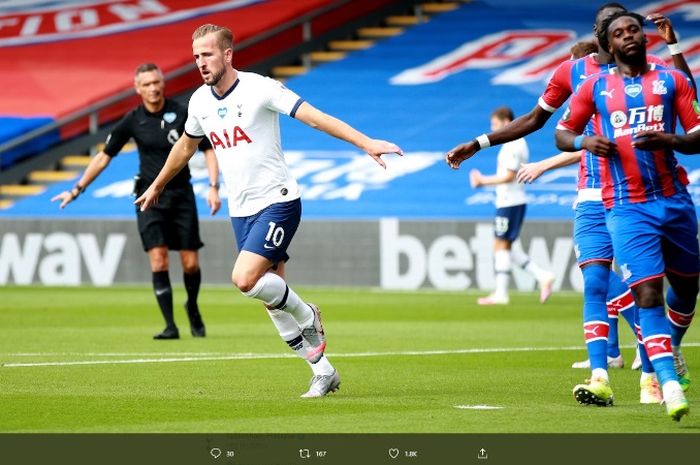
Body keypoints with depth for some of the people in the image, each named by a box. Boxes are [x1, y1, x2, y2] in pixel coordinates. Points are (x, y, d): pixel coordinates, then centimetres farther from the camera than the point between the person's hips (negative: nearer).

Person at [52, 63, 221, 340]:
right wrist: (77, 190, 8)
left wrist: (213, 187, -11)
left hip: (181, 195, 0)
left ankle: (193, 308, 30)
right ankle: (170, 326, -8)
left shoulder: (183, 114, -5)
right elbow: (104, 157, 9)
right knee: (158, 262, -12)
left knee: (190, 263, 0)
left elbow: (208, 150, 1)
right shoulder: (133, 121, -1)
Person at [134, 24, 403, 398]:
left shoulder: (259, 88, -15)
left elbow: (314, 116, -20)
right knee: (271, 296, 5)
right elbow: (186, 145, 25)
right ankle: (323, 371, 16)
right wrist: (157, 186, 36)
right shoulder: (200, 101, 5)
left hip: (277, 202, -7)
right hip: (241, 210, 7)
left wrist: (365, 143, -30)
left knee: (245, 279, -24)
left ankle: (306, 315, 3)